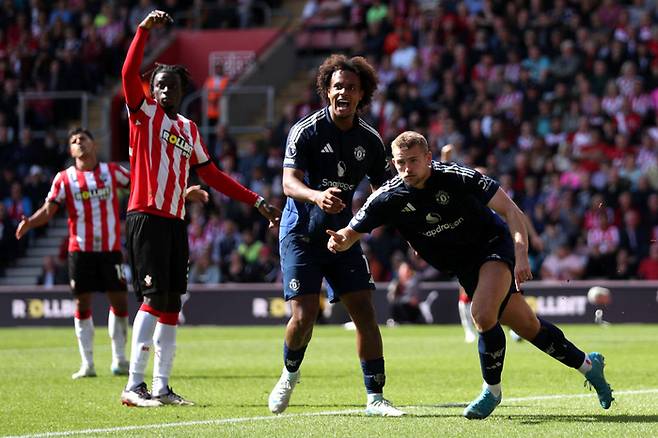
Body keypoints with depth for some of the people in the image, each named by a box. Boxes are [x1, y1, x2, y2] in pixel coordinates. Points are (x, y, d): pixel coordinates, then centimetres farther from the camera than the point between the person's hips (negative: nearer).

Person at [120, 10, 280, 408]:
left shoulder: (189, 129, 19)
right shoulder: (144, 112, 2)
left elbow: (213, 176, 23)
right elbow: (129, 74, -16)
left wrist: (258, 202, 21)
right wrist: (145, 29, -23)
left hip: (175, 222, 7)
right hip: (146, 217, -7)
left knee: (172, 305, 6)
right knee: (155, 297, -14)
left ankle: (162, 387, 10)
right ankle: (134, 386, -13)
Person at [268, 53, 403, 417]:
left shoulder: (370, 140, 2)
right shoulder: (306, 130, -12)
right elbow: (289, 183, -23)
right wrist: (317, 196, -45)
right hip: (301, 234, -4)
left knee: (364, 312, -5)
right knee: (304, 316, -11)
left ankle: (375, 397, 2)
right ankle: (289, 376, 19)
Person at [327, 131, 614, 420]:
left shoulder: (457, 177, -24)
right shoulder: (388, 198, -14)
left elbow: (509, 209, -21)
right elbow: (352, 232, -5)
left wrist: (521, 255, -32)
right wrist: (339, 241, -27)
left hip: (494, 243, -5)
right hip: (464, 267, 5)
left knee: (482, 313, -29)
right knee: (527, 326, 9)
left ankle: (492, 390, -6)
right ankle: (587, 364, 32)